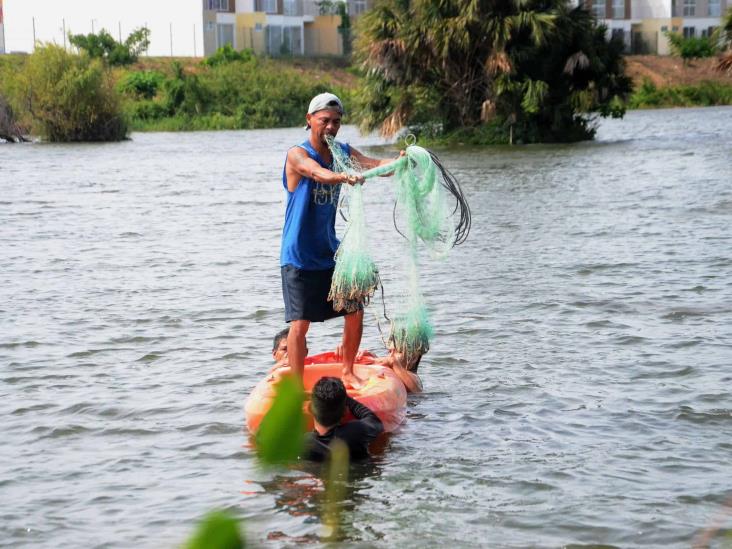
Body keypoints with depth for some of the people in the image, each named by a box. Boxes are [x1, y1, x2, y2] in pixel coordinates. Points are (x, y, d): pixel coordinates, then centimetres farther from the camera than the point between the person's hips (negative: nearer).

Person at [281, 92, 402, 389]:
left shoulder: (343, 152, 4)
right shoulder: (297, 155, -14)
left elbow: (374, 164, -13)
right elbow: (318, 173, -36)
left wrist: (398, 162, -36)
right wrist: (345, 177, -57)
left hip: (330, 253, 6)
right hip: (299, 257, -6)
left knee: (355, 311, 7)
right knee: (300, 324, -6)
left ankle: (347, 372, 27)